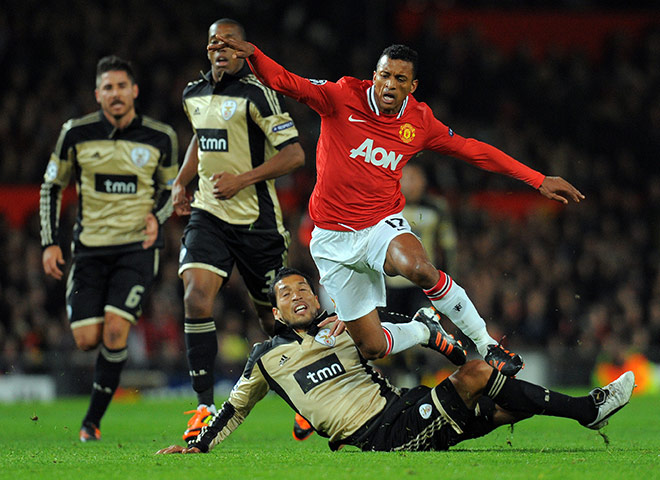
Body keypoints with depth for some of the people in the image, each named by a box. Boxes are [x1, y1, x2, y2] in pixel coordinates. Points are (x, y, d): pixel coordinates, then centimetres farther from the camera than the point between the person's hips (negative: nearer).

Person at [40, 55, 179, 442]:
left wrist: (157, 217, -8)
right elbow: (52, 186, 9)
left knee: (115, 331, -16)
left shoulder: (161, 138, -2)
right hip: (90, 247, 1)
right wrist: (50, 242, 1)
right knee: (87, 340, -6)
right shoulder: (76, 134, -2)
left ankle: (93, 420, -3)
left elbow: (170, 189, 13)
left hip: (137, 247, -1)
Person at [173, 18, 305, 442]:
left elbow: (294, 154, -15)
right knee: (196, 299, -18)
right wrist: (182, 181, 19)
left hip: (256, 220, -4)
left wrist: (242, 179, -21)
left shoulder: (257, 94, -12)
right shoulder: (194, 94, 9)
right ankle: (205, 405, -15)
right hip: (208, 214, 4)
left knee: (273, 316, 5)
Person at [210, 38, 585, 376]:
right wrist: (252, 53, -38)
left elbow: (474, 151, 10)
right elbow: (287, 83, -17)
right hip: (334, 237, 0)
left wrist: (539, 180, 10)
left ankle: (486, 342, -18)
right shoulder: (343, 98, -8)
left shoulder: (420, 121, 0)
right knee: (372, 347, -3)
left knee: (419, 268, -37)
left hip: (383, 224, 0)